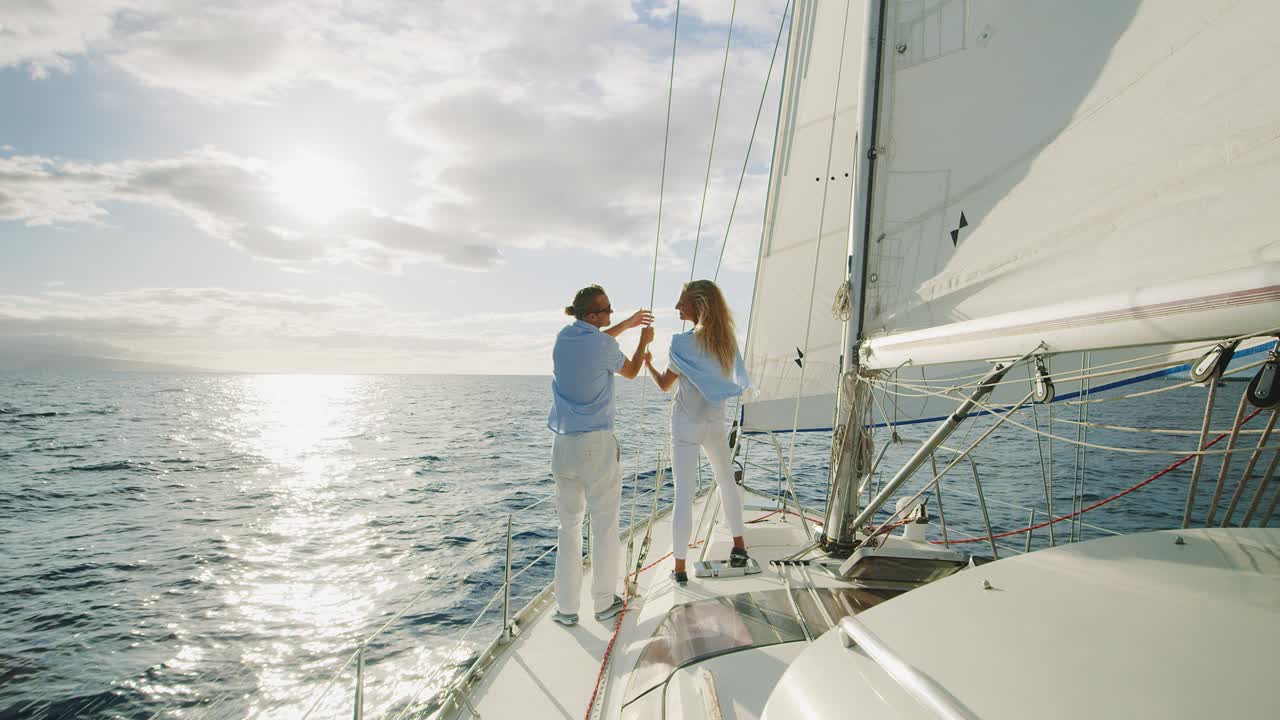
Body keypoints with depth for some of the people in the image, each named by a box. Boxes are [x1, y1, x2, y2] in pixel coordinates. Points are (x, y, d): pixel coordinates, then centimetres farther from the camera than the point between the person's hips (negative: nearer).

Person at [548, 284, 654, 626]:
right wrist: (644, 341, 24)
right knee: (605, 523, 8)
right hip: (597, 444, -5)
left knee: (569, 525, 11)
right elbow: (631, 371, 8)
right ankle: (604, 602, 18)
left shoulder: (563, 338, 5)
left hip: (563, 444, 6)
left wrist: (628, 324, 32)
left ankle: (566, 608, 15)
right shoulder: (604, 346, -12)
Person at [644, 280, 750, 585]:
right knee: (727, 482, 23)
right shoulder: (726, 339, -1)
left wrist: (647, 362, 11)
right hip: (715, 423, 5)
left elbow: (665, 385, -7)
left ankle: (680, 567, 5)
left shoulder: (683, 343, -17)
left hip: (686, 425, -5)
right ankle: (739, 547, 31)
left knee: (684, 494, 0)